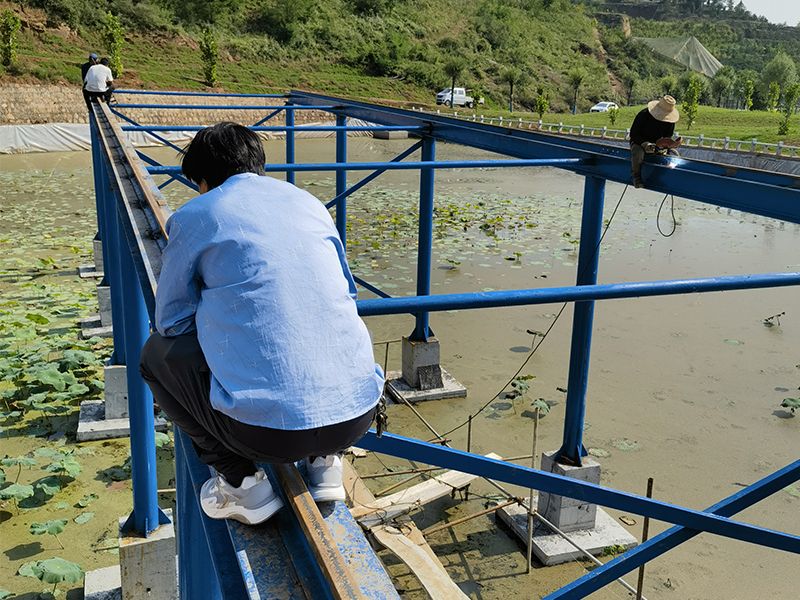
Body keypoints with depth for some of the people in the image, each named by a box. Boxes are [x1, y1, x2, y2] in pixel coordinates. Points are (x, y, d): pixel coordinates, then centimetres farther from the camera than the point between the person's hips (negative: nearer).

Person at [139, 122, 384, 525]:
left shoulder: (194, 216, 5)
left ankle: (241, 481, 10)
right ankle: (324, 460, 21)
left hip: (264, 425, -4)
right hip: (358, 415, 5)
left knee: (158, 353, 21)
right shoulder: (309, 202, 17)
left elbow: (172, 321, 13)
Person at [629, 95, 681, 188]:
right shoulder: (643, 115, -20)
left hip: (658, 145, 4)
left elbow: (668, 137, 2)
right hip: (640, 143, -4)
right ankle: (636, 176, -25)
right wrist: (645, 143, -34)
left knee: (674, 153, -14)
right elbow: (633, 134, -18)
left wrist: (664, 145, -22)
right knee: (637, 151, -38)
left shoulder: (670, 119, -8)